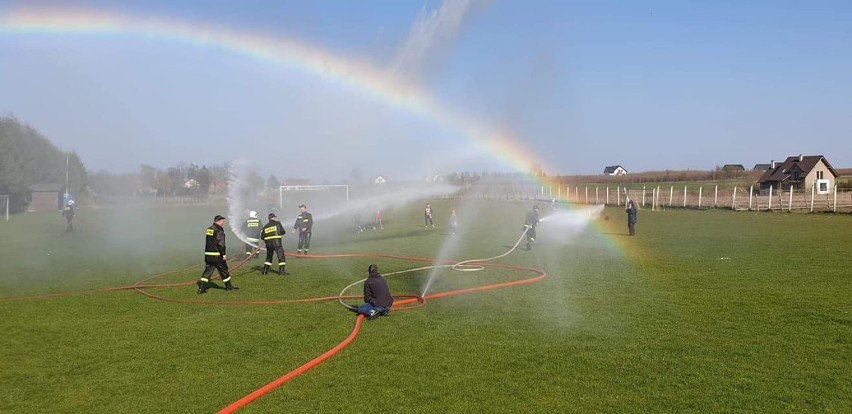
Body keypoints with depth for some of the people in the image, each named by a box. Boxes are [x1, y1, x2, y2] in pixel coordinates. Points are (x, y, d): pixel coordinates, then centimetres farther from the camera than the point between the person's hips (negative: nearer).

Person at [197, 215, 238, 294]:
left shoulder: (209, 229, 13)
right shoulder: (219, 230, -14)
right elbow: (221, 243, -20)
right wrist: (223, 254, -17)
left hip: (208, 254, 8)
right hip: (217, 255, -8)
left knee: (208, 270, 7)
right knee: (223, 270, 6)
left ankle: (201, 288, 0)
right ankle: (229, 286, 17)